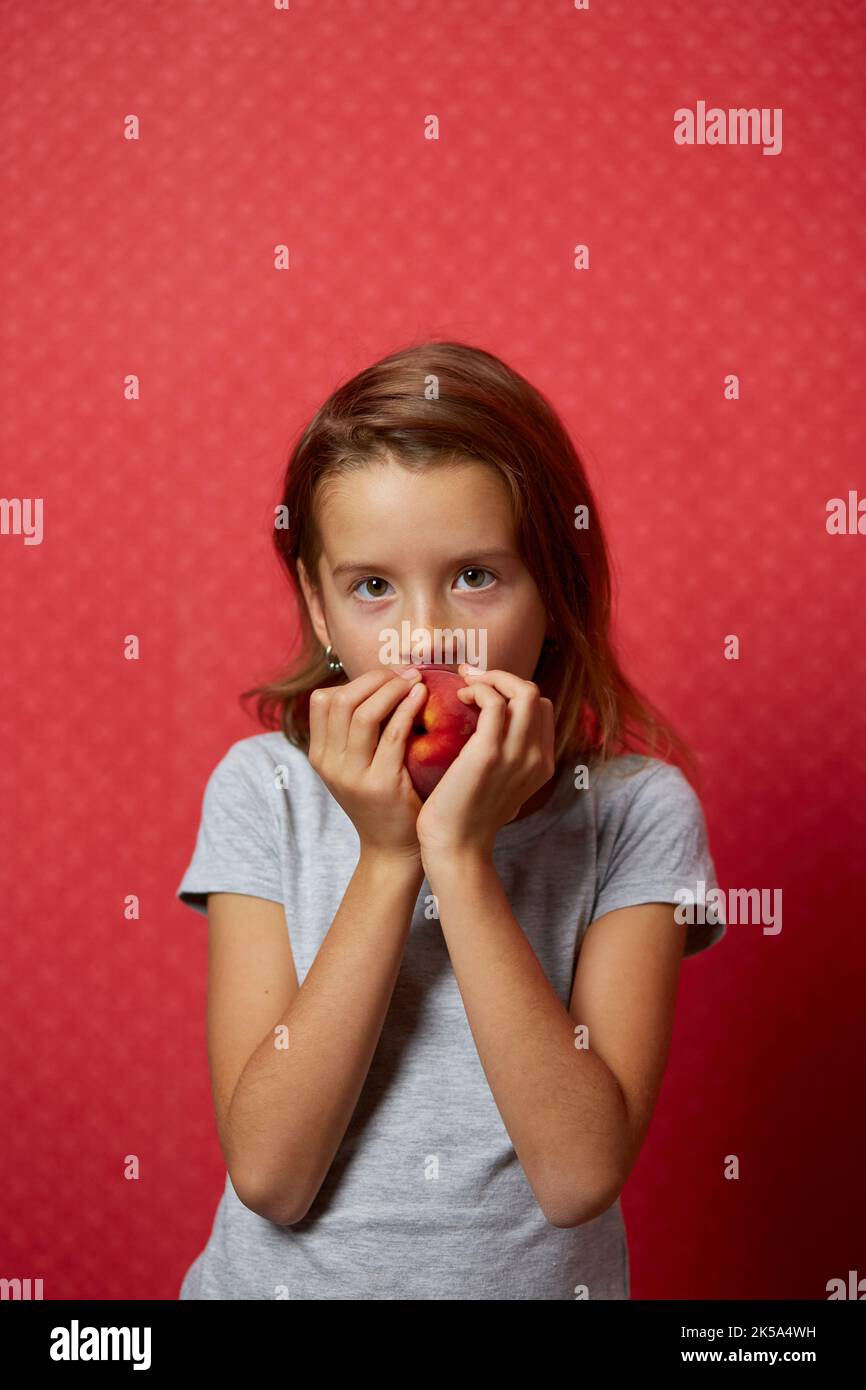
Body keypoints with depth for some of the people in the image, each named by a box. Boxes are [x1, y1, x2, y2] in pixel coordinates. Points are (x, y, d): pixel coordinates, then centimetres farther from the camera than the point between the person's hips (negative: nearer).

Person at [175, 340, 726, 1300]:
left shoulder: (635, 810, -9)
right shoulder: (264, 790, -7)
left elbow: (580, 1175, -17)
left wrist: (461, 856, -21)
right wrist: (387, 858, -19)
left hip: (535, 1275, 0)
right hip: (281, 1276, 1)